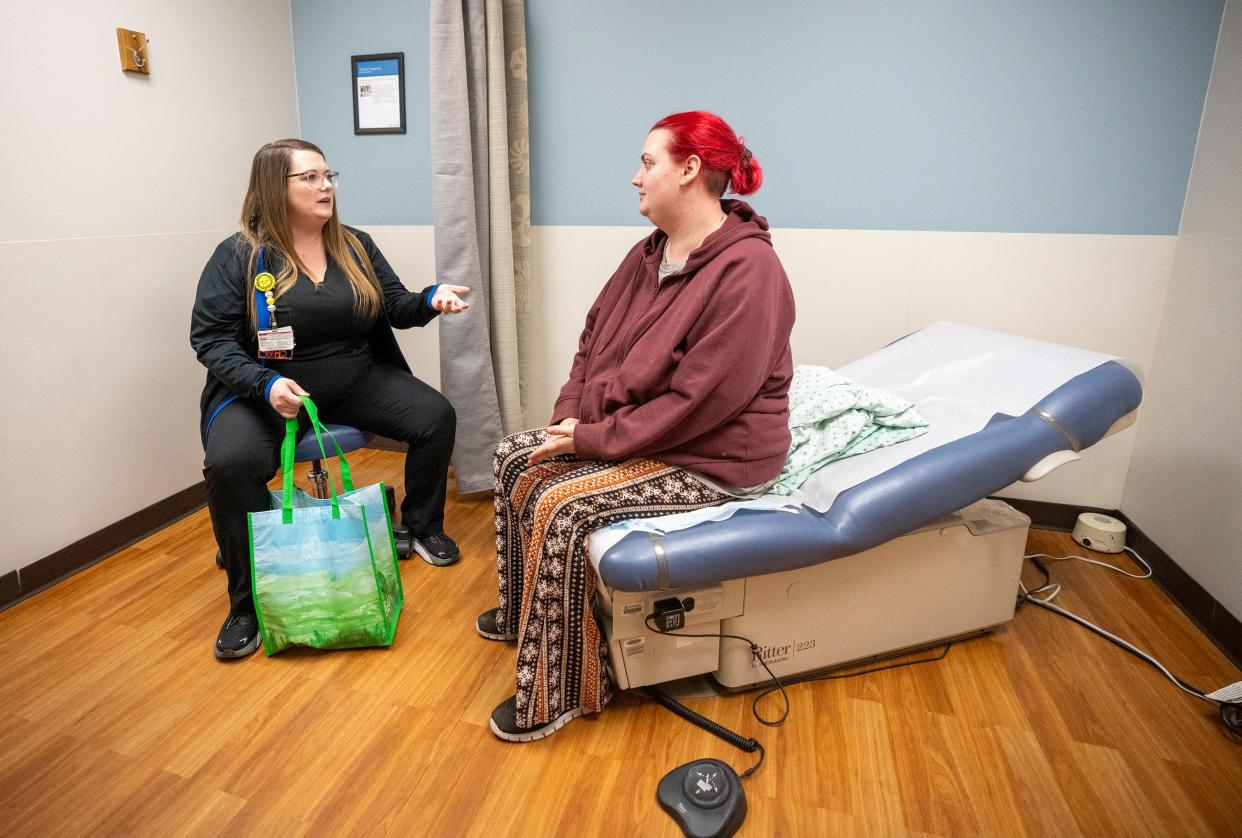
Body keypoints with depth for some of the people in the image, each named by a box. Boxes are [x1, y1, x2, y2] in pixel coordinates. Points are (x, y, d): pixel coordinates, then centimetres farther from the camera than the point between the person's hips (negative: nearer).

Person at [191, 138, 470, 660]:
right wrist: (265, 384, -27)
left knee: (437, 416, -14)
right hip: (264, 389, -3)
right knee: (229, 462, -31)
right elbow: (211, 338, -9)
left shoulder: (356, 247, 6)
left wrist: (430, 300, -15)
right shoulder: (238, 255, -7)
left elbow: (395, 306, 8)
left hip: (357, 382, 4)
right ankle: (248, 602, -11)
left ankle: (423, 528, 10)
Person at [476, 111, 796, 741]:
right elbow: (593, 338, 10)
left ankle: (557, 696, -3)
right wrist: (571, 416, -5)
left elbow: (698, 400, -27)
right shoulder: (648, 255, 6)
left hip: (710, 458, -9)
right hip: (622, 429, 10)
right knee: (515, 459, 7)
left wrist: (595, 438, -21)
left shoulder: (747, 271, -23)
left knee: (561, 506, -24)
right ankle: (521, 613, 26)